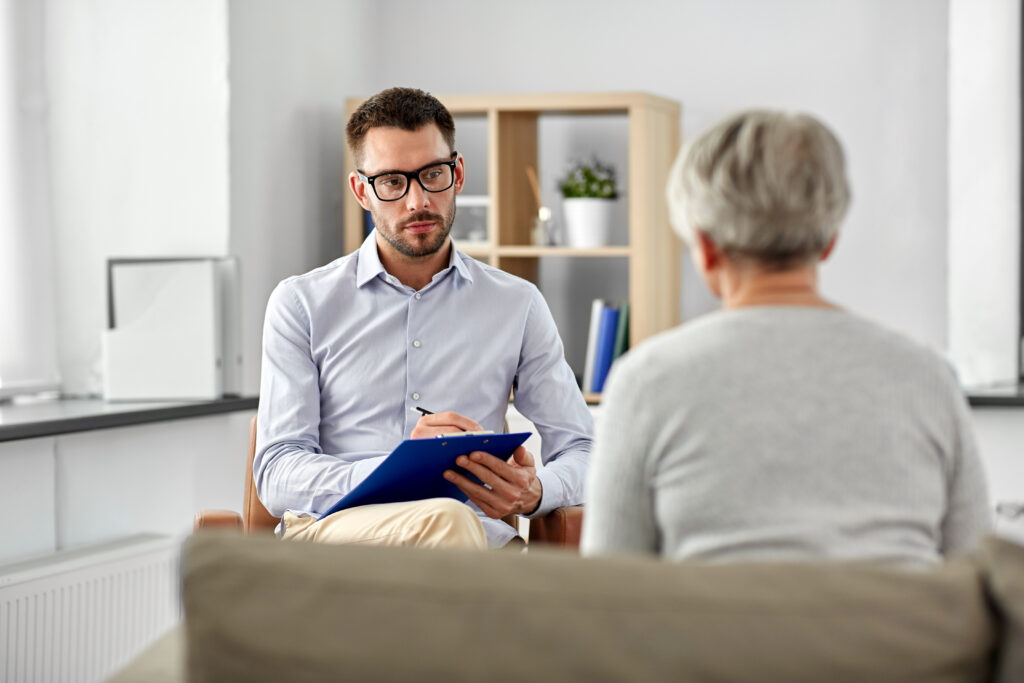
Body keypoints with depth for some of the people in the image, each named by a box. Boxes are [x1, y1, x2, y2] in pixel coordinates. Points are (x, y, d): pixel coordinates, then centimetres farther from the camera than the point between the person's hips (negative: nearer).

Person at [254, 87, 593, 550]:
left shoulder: (517, 305, 18)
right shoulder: (301, 304, 11)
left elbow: (583, 454, 17)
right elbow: (277, 477, 1)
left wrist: (535, 491, -9)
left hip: (475, 539, 2)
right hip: (331, 530, -2)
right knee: (446, 520, -37)